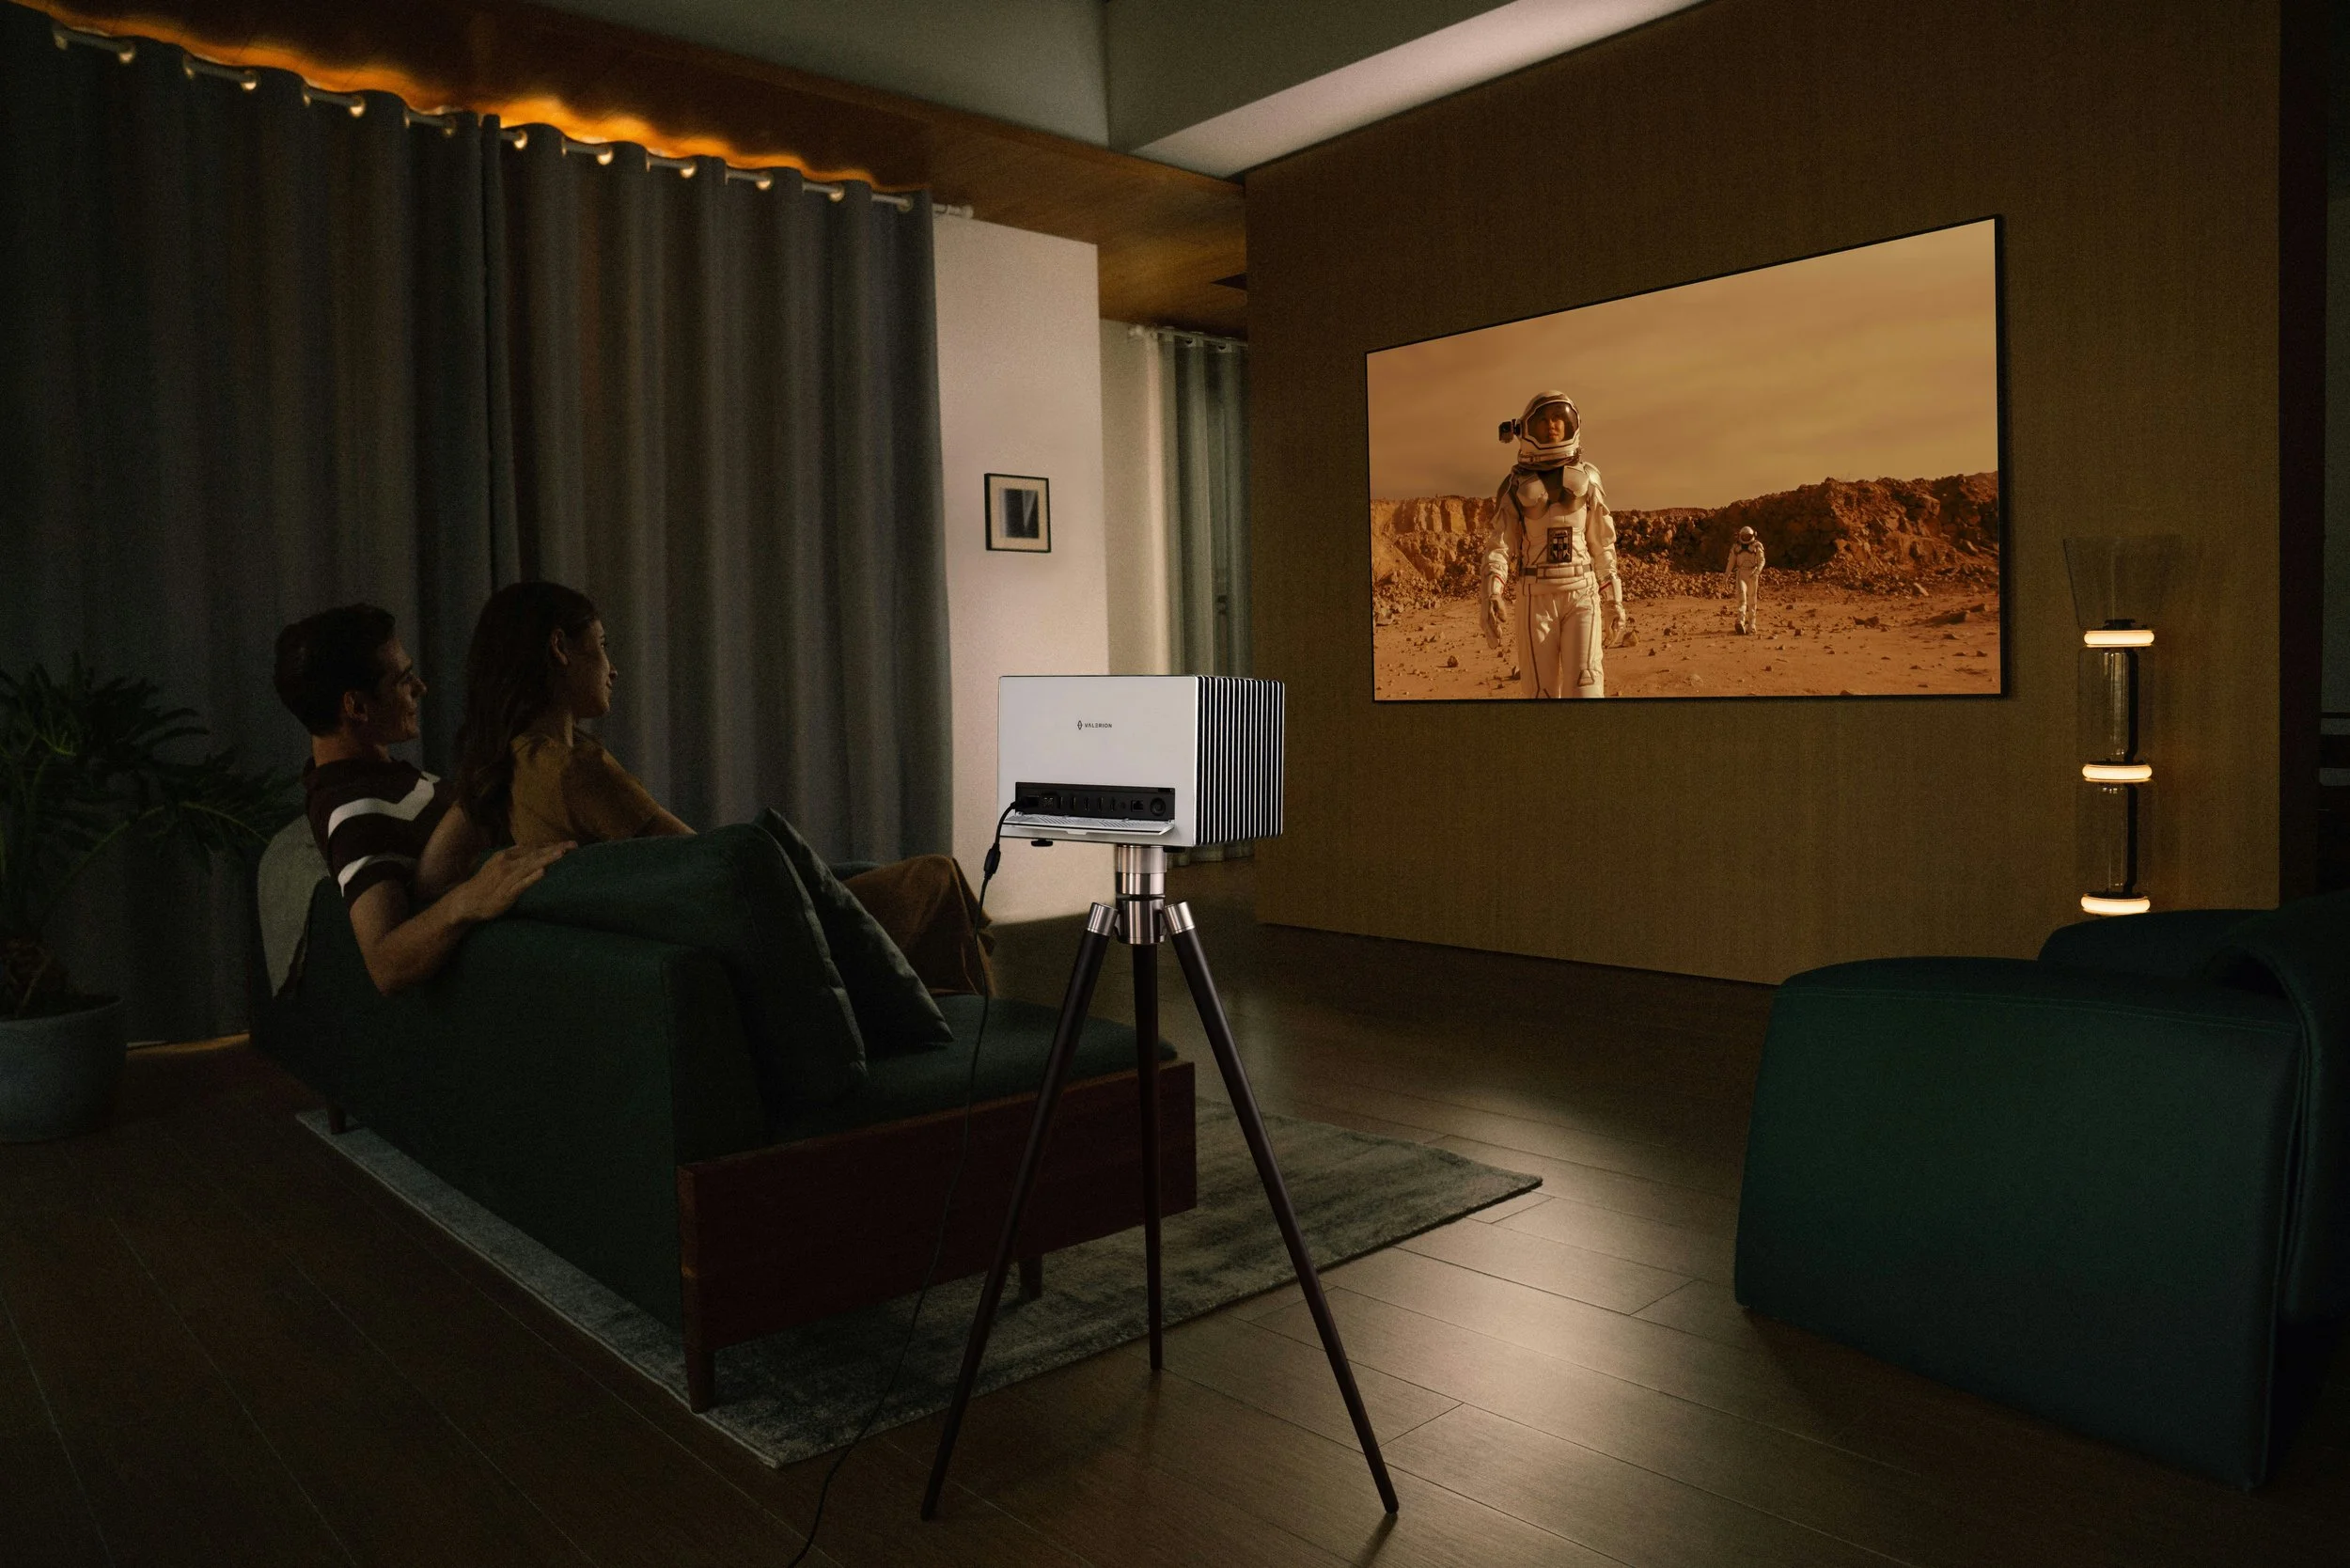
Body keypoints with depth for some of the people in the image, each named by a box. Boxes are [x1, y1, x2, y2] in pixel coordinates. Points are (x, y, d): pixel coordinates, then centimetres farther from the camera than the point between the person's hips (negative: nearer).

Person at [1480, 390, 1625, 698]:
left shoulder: (1586, 480, 5)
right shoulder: (1516, 487, 1)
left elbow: (1603, 547, 10)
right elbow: (1499, 547, -5)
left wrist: (1614, 602, 10)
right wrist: (1492, 597, -22)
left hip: (1582, 596, 1)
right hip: (1537, 599, 0)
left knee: (1585, 688, -14)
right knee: (1541, 693, 0)